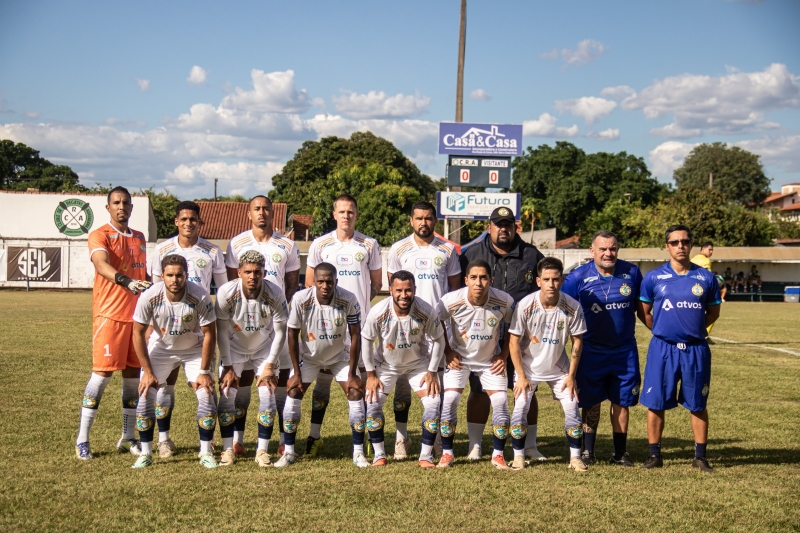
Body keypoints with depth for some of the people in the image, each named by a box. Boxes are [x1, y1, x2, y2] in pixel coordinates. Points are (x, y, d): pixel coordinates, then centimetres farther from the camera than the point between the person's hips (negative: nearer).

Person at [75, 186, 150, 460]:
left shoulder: (139, 238, 16)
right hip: (109, 314, -6)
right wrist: (127, 281, -42)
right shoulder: (99, 236, -5)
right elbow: (102, 264, -25)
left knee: (134, 374, 7)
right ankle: (82, 439, 2)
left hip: (137, 315, 6)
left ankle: (128, 437, 17)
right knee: (102, 373, -7)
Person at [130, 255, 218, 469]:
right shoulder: (150, 297, -26)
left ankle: (206, 453, 3)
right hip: (161, 348, 1)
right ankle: (145, 453, 3)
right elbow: (138, 333, -14)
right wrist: (147, 371, -14)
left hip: (194, 349, 0)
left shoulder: (200, 297, -28)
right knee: (145, 394, -11)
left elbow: (209, 334, -18)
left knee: (207, 396, -12)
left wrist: (203, 372, -17)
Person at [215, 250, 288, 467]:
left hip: (265, 348, 0)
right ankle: (228, 449, 4)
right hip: (234, 348, 0)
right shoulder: (226, 293, -27)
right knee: (227, 394, -8)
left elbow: (280, 331, -14)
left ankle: (262, 450, 3)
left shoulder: (275, 294, -27)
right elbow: (222, 331, -16)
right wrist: (228, 367, -14)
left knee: (268, 396, -9)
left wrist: (270, 365, -14)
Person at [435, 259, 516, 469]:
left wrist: (504, 355, -4)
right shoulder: (451, 301, -25)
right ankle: (447, 452, 3)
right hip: (459, 358, -1)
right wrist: (448, 351, -4)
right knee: (449, 399, -14)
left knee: (500, 401, -11)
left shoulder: (505, 302, -23)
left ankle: (498, 454, 6)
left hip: (491, 360, 1)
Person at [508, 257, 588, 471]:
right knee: (520, 408, -9)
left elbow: (577, 341, -5)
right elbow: (514, 341, -14)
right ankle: (518, 456, 8)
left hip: (559, 369, 1)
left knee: (572, 409, -3)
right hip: (528, 367, -1)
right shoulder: (525, 305, -22)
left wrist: (571, 375, -5)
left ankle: (575, 457, 11)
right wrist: (521, 376, -13)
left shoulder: (572, 307, -17)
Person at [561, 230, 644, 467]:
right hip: (592, 352, -2)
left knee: (621, 402, 8)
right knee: (590, 403, 7)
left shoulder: (631, 272, -3)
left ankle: (620, 453, 19)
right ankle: (588, 451, 19)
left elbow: (640, 306, 10)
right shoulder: (578, 277, -11)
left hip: (625, 352, 2)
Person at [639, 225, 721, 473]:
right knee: (655, 402, 2)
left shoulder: (705, 278, 2)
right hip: (663, 348, 0)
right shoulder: (653, 278, 0)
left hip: (696, 349, 1)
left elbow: (713, 312, 13)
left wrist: (693, 328, 5)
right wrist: (662, 331, 8)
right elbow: (645, 312, 10)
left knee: (698, 404, 7)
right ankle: (655, 455, 14)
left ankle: (700, 456, 17)